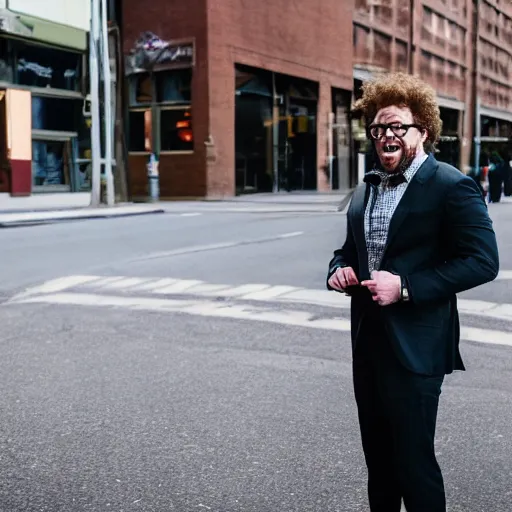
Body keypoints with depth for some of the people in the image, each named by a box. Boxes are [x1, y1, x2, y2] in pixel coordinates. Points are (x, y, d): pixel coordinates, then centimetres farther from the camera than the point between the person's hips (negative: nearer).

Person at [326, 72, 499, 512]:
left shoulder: (451, 187, -11)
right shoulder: (365, 191, 13)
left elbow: (482, 261, -17)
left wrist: (406, 287, -23)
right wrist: (339, 270, 1)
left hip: (414, 347, -7)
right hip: (368, 343, 8)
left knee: (414, 460, 2)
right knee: (378, 457, 19)